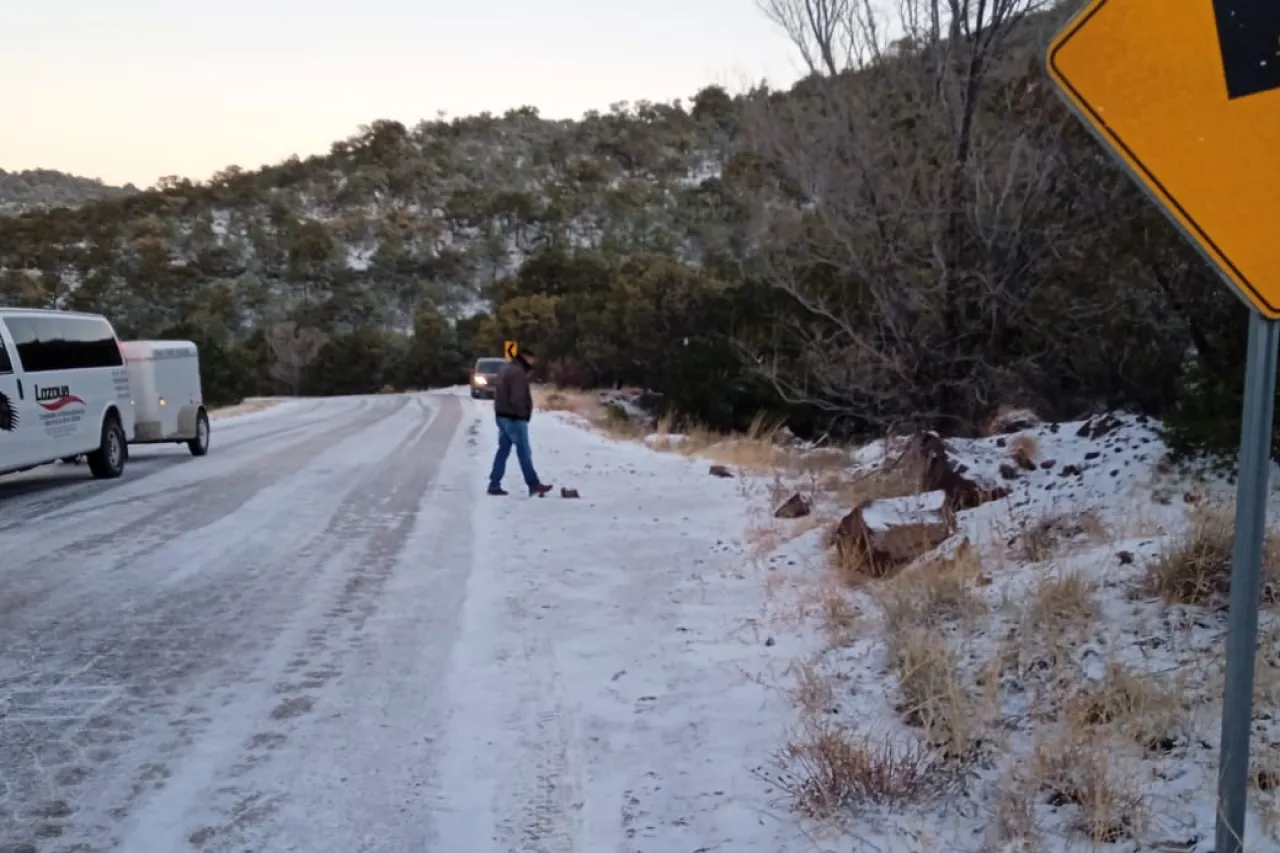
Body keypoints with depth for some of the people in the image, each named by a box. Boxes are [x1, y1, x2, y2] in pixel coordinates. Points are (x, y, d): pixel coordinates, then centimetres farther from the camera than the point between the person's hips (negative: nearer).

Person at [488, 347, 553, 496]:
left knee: (503, 451, 10)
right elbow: (517, 398, -23)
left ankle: (494, 484, 9)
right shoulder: (518, 372, -18)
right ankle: (534, 485, 3)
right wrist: (522, 414, -12)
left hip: (502, 416, 10)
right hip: (514, 419, -10)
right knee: (524, 452, -3)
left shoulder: (506, 369, 16)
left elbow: (499, 394, 21)